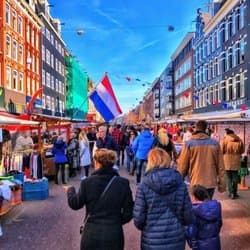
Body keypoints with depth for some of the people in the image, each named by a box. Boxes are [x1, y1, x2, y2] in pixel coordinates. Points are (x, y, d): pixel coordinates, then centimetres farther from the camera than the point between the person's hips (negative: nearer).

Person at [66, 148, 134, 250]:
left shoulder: (87, 182, -11)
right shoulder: (123, 183, -10)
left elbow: (75, 204, 3)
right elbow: (128, 212, -5)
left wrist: (70, 190, 22)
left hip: (92, 234, 0)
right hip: (114, 234, 0)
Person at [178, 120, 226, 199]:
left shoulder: (189, 144, -7)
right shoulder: (215, 143, 1)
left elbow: (182, 166, -4)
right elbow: (220, 166, 4)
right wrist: (222, 184, 12)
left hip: (196, 183, -3)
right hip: (211, 183, 3)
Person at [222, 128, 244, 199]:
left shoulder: (225, 139, -7)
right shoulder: (239, 140, 0)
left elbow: (222, 150, -7)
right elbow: (242, 150, 5)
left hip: (227, 161, -2)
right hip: (236, 161, 2)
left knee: (229, 177, 6)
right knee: (235, 177, 12)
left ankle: (231, 193, 0)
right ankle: (235, 193, 17)